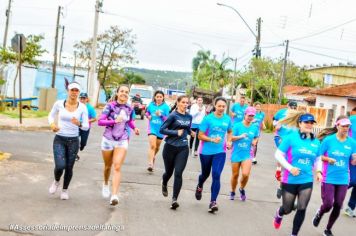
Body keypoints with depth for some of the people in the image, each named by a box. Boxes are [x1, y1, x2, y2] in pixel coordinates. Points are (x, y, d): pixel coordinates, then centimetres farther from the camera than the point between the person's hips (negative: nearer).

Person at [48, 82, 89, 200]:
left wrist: (79, 124, -25)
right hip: (59, 139, -1)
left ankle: (65, 190, 36)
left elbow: (86, 126, -3)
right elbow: (51, 115, 13)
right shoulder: (59, 103, -5)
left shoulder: (82, 107, -5)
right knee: (60, 166, -15)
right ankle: (56, 181, 21)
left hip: (73, 141, 1)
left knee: (69, 168, 8)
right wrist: (52, 124, -8)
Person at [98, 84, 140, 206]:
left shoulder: (129, 109, 2)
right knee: (108, 166, 16)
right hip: (108, 139, -1)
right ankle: (105, 184, 47)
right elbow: (100, 121, -13)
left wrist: (134, 128, -1)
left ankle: (114, 195, -19)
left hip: (122, 141, 1)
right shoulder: (110, 106, -8)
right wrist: (114, 121, -27)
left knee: (117, 167, -13)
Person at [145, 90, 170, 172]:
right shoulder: (151, 105, -1)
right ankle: (150, 164, -19)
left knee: (157, 147, 18)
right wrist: (148, 116, -5)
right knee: (152, 146, -17)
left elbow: (168, 119, -8)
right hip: (152, 128, -1)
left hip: (161, 129, 1)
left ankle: (153, 157, 48)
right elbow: (147, 112, 17)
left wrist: (161, 115, -23)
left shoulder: (165, 107, -8)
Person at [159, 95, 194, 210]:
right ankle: (164, 185, 49)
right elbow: (162, 129, -12)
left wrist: (191, 132, 5)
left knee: (178, 173, -11)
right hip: (170, 147, -2)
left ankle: (174, 199, -10)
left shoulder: (189, 116, 7)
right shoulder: (173, 115, -8)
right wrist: (176, 133, -16)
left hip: (183, 148, 2)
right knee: (169, 171, 15)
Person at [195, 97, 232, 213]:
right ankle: (199, 187, 52)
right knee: (205, 174, 18)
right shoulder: (208, 118, -12)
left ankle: (213, 202, -8)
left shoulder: (227, 119, -2)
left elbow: (230, 132, 18)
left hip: (220, 152, 1)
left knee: (216, 175, -13)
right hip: (206, 151, -1)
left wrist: (228, 141, 0)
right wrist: (212, 139, -26)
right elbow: (200, 136, -11)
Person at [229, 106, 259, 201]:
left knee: (245, 174, -16)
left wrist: (255, 141, -6)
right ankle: (232, 192, 35)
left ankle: (242, 189, 16)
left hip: (247, 154, 1)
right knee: (235, 175, 9)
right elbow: (231, 138, -10)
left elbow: (256, 137, 16)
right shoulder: (237, 125, -8)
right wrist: (240, 136, -26)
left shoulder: (254, 128, 0)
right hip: (236, 154, -1)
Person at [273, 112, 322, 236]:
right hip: (290, 180, -3)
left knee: (302, 209, -4)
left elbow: (318, 159, 17)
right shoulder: (291, 137, -11)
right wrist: (290, 167, -19)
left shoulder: (316, 142, 4)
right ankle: (279, 214, 49)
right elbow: (278, 155, -9)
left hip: (307, 181, 3)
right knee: (288, 209, 11)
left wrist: (318, 171, -1)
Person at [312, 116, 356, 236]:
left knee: (337, 206, 7)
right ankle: (319, 213, 30)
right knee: (328, 204, -7)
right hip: (328, 178, -3)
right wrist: (327, 159, -20)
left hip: (343, 179, 3)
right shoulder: (328, 140, -8)